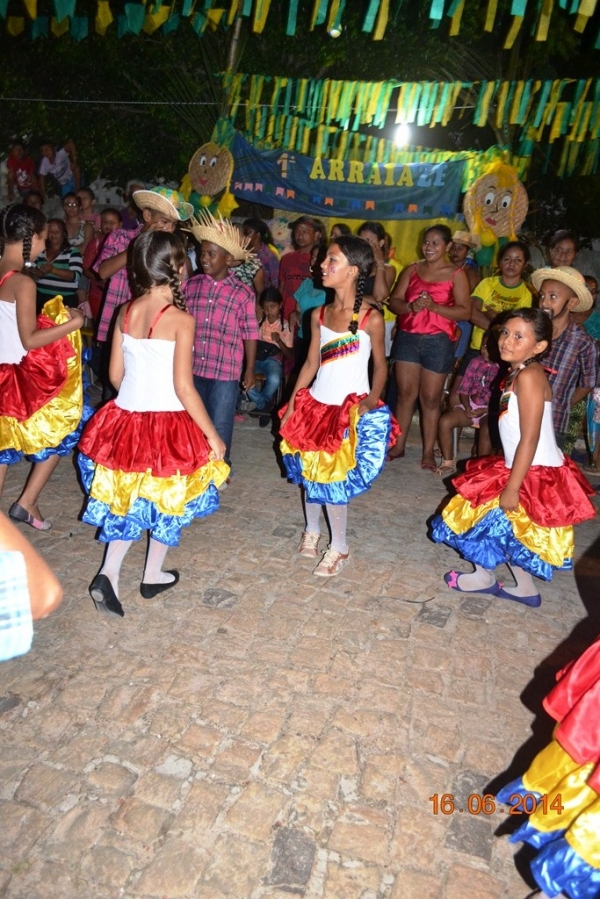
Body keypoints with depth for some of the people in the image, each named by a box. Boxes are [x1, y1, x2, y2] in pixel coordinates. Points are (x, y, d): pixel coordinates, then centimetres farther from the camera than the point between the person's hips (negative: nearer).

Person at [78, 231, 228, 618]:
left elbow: (116, 375, 5)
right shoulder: (181, 319, -17)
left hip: (125, 420, 5)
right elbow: (184, 388, -19)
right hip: (169, 426, -5)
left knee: (127, 500, 22)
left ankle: (109, 574, 14)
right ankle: (153, 576, 32)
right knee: (165, 502, 17)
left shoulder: (125, 313, 0)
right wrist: (213, 436, -11)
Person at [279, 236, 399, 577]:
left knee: (334, 478, 0)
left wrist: (372, 399, -17)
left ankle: (339, 548, 21)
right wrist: (292, 405, 7)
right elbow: (311, 363, 8)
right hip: (315, 405, 5)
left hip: (351, 411, -5)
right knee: (310, 472, 14)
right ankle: (312, 531, 38)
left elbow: (381, 364, -1)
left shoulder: (370, 318, -11)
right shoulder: (319, 314, 2)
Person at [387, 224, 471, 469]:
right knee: (405, 393, 5)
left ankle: (428, 452, 9)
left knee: (431, 398, 0)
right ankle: (398, 446, 15)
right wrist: (411, 306, -14)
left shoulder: (456, 274, 2)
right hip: (407, 338, 3)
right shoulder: (412, 270, 13)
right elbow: (394, 301, 7)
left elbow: (465, 311, -5)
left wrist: (434, 306, -18)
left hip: (438, 341, -3)